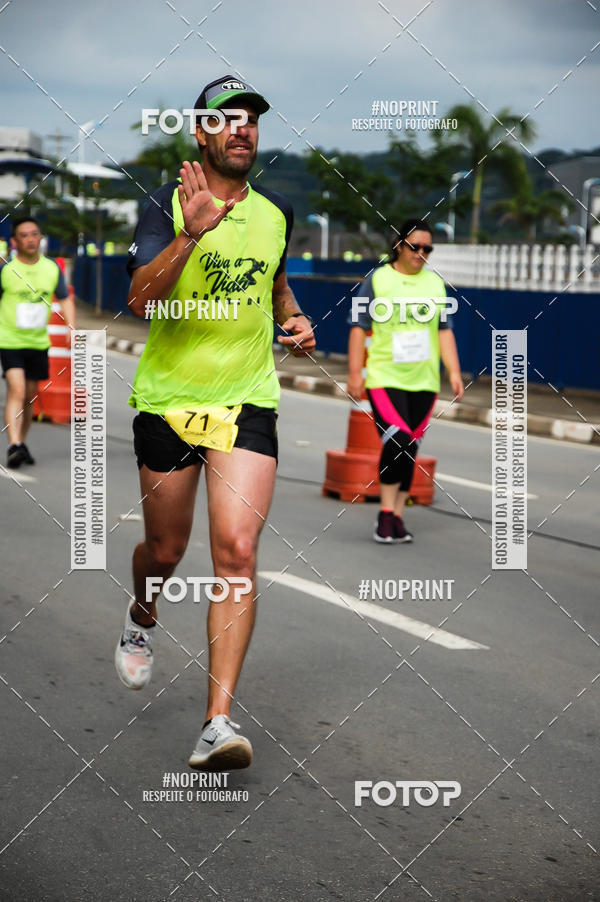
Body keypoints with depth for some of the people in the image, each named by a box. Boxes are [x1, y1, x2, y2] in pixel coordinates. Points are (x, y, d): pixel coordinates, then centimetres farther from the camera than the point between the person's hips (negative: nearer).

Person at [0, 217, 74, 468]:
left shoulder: (52, 268, 3)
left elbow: (65, 299, 13)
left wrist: (71, 327, -1)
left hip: (38, 342, 4)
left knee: (30, 396, 12)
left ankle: (21, 442, 28)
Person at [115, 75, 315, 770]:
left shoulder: (275, 213, 9)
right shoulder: (167, 204, -5)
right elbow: (140, 296, -19)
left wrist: (295, 319, 10)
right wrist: (191, 233, -32)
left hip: (247, 402, 2)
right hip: (168, 399, -2)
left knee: (237, 552, -14)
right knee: (165, 549, 11)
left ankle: (218, 721, -14)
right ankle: (142, 619, 49)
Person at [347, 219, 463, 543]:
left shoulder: (434, 282, 12)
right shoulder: (378, 279, 0)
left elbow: (444, 331, 14)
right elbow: (359, 328, 0)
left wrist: (454, 371, 5)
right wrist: (355, 373, -6)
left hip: (423, 382, 4)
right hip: (385, 378, -4)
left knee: (410, 449, 4)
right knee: (397, 441, -18)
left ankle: (397, 517, 13)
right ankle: (386, 514, -7)